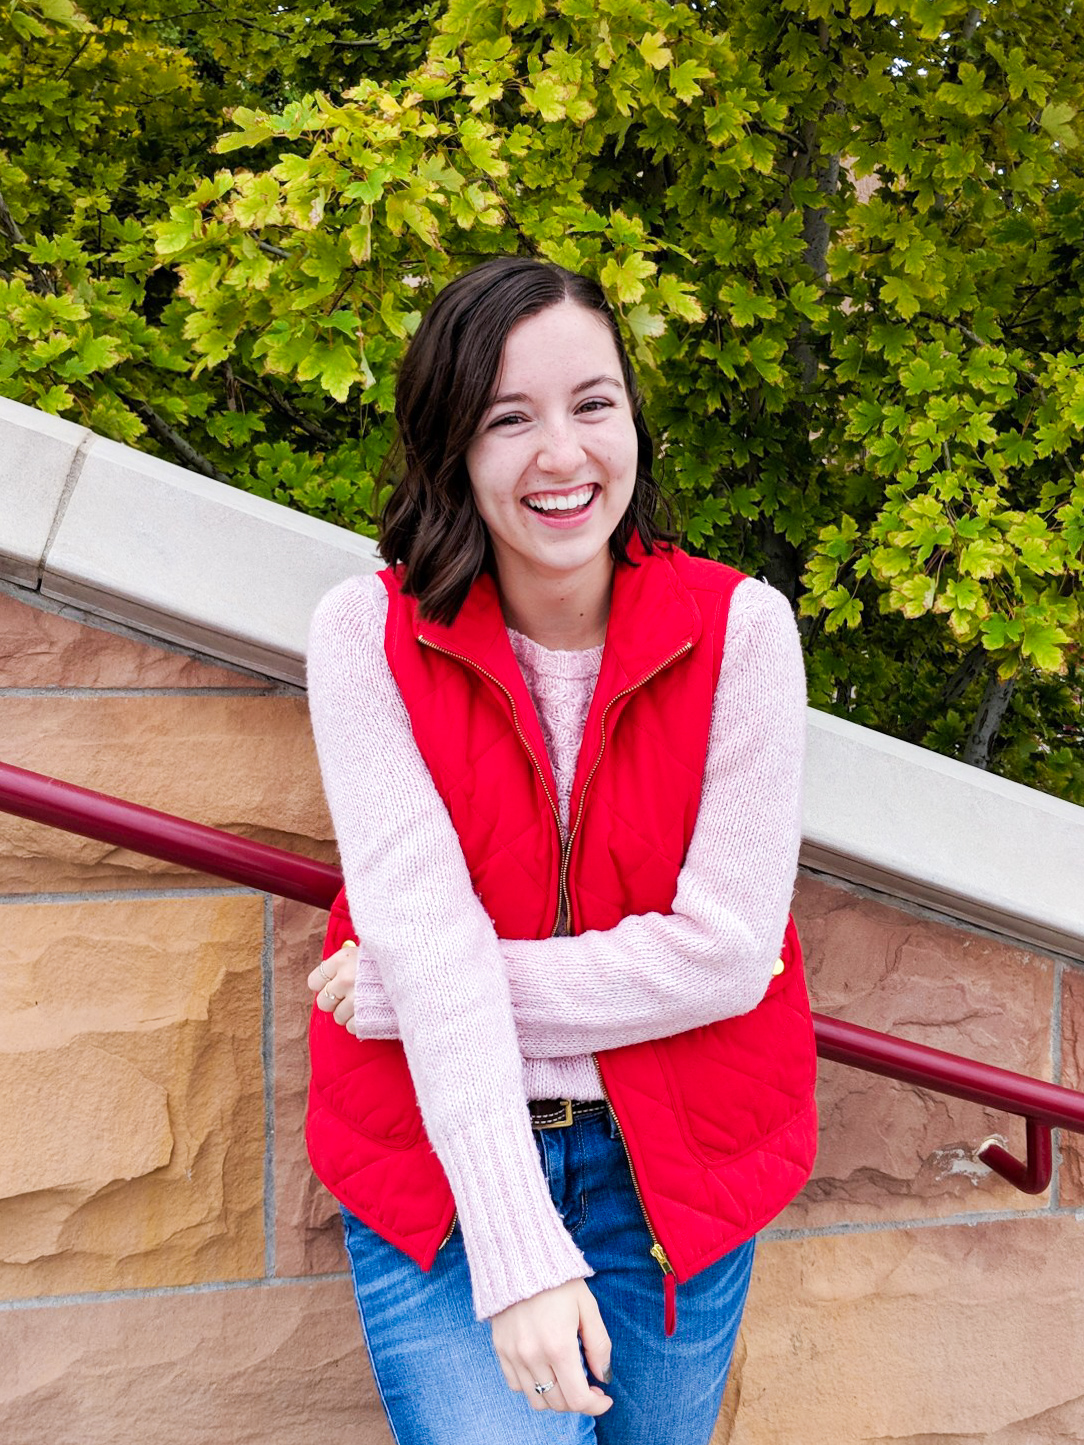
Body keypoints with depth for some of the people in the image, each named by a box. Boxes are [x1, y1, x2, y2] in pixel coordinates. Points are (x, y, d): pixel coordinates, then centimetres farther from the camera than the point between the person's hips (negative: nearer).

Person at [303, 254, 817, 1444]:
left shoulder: (741, 629, -11)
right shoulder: (371, 633, -11)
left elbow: (724, 951, -15)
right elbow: (424, 933, -18)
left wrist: (406, 990, -16)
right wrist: (519, 1251, -25)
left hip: (675, 1156, 1)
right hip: (443, 1149, -1)